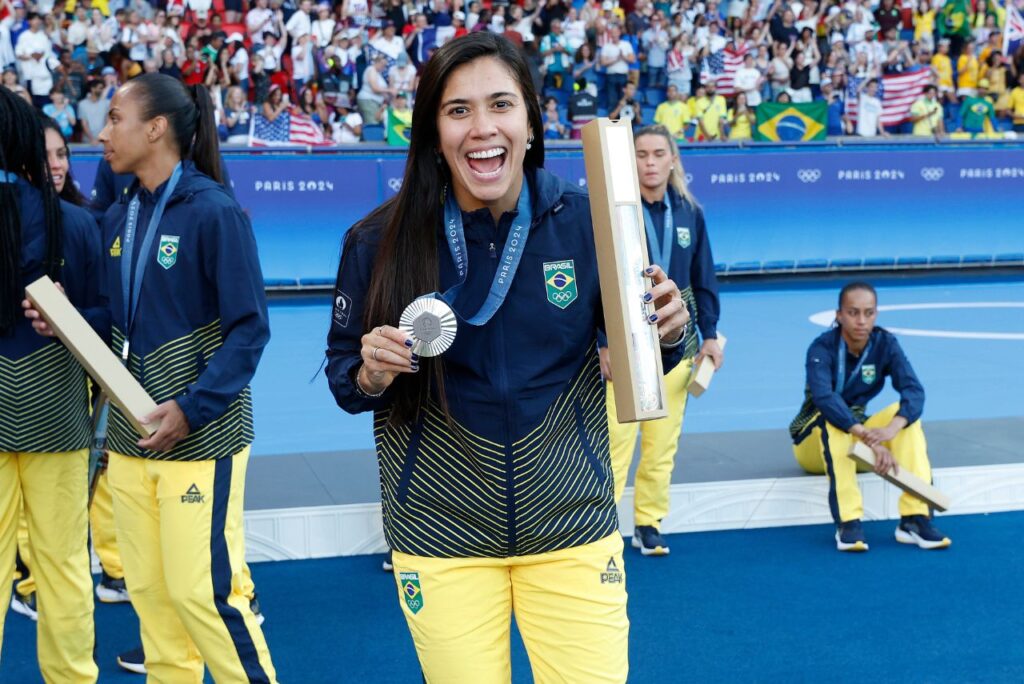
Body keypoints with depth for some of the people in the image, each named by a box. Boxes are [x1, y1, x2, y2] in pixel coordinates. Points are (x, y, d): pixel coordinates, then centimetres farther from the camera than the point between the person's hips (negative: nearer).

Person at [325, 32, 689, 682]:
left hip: (572, 523, 1)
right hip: (440, 534, 0)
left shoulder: (585, 221, -9)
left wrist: (664, 333, -18)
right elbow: (345, 380, 1)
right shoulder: (379, 242, -10)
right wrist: (372, 374, -20)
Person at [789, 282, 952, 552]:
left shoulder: (885, 343, -9)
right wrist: (870, 438, -51)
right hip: (815, 440, -3)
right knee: (832, 419, -35)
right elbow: (824, 398, -38)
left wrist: (890, 430, -45)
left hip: (859, 434, 3)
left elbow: (914, 390, -24)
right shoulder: (822, 348, -20)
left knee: (906, 414, -23)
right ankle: (848, 523, -43)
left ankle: (914, 517, -31)